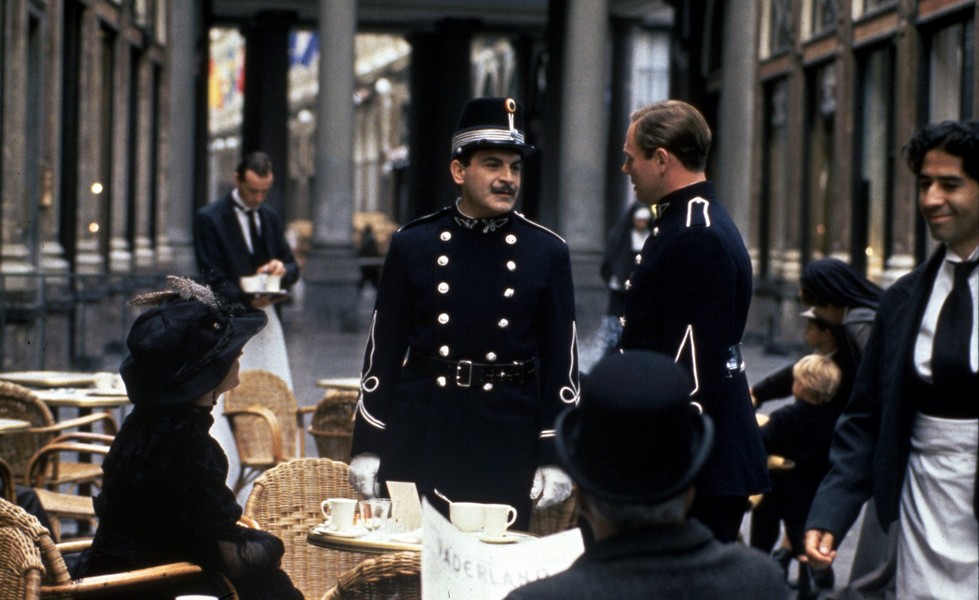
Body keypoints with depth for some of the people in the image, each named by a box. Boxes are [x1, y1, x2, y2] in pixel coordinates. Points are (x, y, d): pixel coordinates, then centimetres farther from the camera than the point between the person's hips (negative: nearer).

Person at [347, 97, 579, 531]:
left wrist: (554, 457, -3)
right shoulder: (412, 245, 3)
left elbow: (560, 358, 2)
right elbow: (383, 350, 4)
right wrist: (367, 446, 1)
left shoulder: (547, 253, 2)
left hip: (507, 444, 0)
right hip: (420, 439, 1)